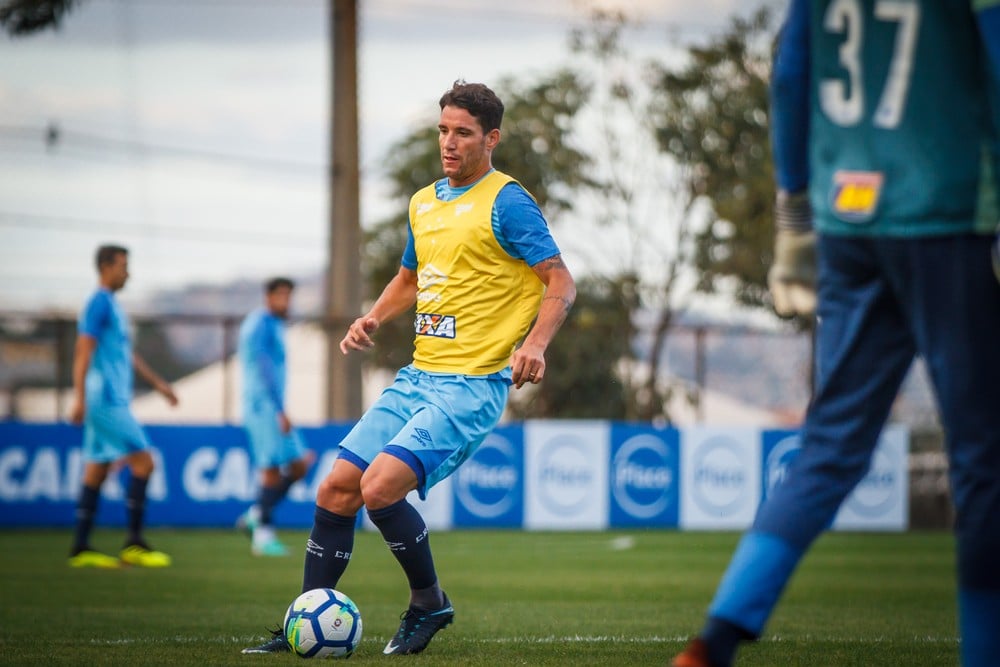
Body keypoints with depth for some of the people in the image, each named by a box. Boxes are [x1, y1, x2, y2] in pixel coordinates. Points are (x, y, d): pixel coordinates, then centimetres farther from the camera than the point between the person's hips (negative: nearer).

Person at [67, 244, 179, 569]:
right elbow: (83, 351, -17)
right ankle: (134, 544, -8)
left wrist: (158, 383, 28)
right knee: (143, 462, -10)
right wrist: (79, 398, -23)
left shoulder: (111, 305, 18)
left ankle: (81, 548, 9)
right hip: (106, 401, -10)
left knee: (96, 471, 8)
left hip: (111, 402, 10)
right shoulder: (99, 304, -11)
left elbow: (127, 354, 27)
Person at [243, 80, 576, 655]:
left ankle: (430, 602, 0)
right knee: (336, 490, 1)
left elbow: (561, 282, -10)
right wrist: (373, 320, 11)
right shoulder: (424, 202, 16)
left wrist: (535, 344, -25)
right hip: (417, 376, 8)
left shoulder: (507, 203, -8)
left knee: (380, 488, -22)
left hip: (471, 387, -8)